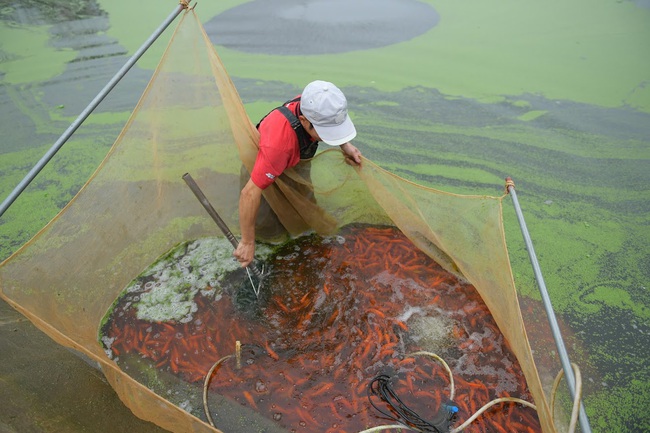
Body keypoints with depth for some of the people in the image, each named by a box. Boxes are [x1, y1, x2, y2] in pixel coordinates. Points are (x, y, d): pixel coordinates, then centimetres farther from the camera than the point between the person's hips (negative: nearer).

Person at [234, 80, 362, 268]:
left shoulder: (315, 106, -32)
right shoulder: (279, 142, -50)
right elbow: (250, 192, -43)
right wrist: (247, 242, -35)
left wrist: (346, 145, -19)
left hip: (295, 159, 5)